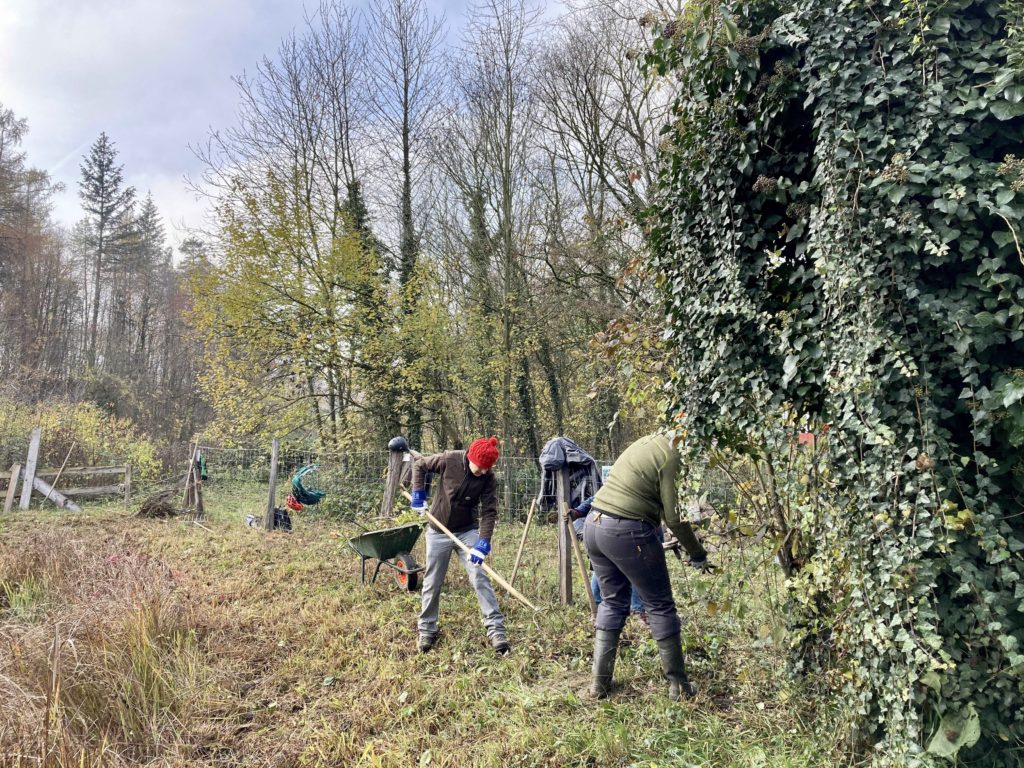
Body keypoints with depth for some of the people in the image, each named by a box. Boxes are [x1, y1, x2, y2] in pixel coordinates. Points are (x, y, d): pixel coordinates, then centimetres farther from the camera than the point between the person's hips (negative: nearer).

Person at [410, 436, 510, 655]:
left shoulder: (488, 478, -15)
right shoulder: (448, 460, -19)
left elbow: (489, 511, -15)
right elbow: (419, 465, -2)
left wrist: (483, 542, -25)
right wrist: (418, 493, -9)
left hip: (468, 531, 0)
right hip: (438, 531, 0)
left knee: (480, 577, -10)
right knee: (432, 583, 8)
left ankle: (496, 629, -6)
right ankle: (427, 630, 25)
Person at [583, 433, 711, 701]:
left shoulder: (649, 441, 16)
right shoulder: (672, 457, -10)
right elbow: (675, 518, -11)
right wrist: (698, 554, 4)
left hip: (593, 524, 8)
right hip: (627, 532, -8)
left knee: (612, 602, 20)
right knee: (660, 607, 9)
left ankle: (600, 681, 23)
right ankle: (678, 685, 20)